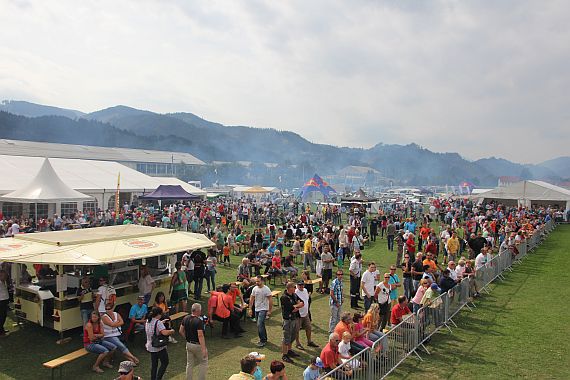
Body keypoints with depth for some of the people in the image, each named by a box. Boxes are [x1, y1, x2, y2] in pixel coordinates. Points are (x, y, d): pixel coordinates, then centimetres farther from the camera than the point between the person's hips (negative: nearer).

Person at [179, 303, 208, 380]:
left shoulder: (186, 318, -1)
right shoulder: (199, 321, -24)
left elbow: (181, 331, 8)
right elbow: (200, 335, -27)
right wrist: (204, 349, -26)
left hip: (188, 344, 7)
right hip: (197, 345, -7)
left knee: (189, 364, 17)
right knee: (203, 362, 11)